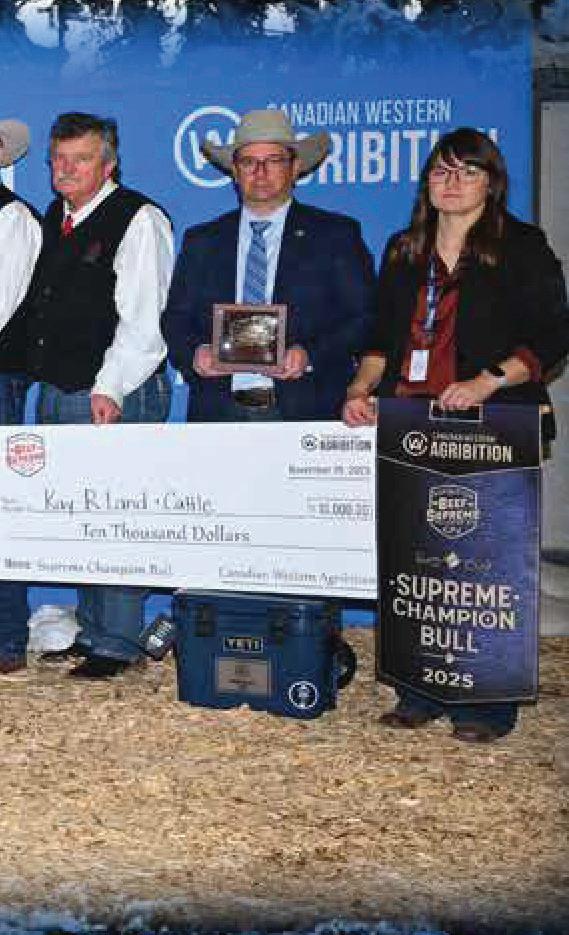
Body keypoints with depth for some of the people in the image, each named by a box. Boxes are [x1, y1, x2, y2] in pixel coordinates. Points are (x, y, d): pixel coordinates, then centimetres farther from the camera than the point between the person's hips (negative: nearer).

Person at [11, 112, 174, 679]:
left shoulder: (138, 220, -7)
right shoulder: (55, 219, 17)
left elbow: (142, 318, -15)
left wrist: (110, 388, -20)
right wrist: (40, 370, 13)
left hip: (116, 396, -8)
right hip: (56, 393, 8)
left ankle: (115, 645, 5)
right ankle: (90, 632, 24)